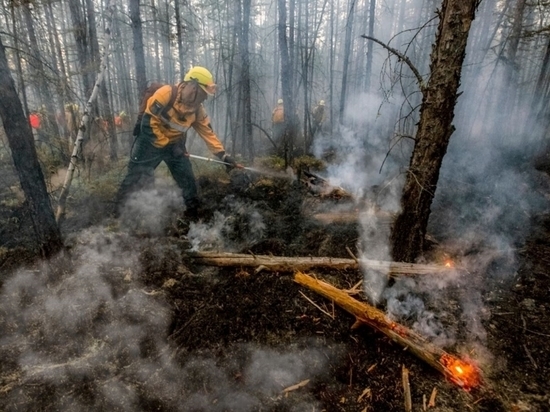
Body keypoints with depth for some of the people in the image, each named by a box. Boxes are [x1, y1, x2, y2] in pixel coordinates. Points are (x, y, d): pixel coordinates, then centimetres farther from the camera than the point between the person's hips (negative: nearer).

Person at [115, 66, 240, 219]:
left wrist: (223, 155, -10)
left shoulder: (197, 109, -4)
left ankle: (194, 216, 17)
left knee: (188, 181, 2)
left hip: (175, 144, 5)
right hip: (151, 141, -5)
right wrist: (167, 145, -20)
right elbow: (148, 123, -23)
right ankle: (119, 210, 16)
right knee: (135, 179, -1)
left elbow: (208, 133, -1)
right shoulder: (166, 93, -23)